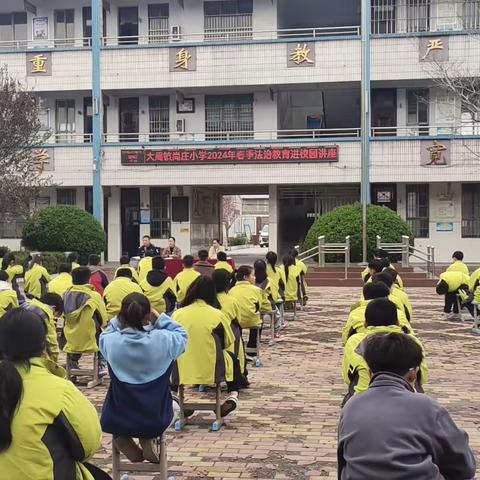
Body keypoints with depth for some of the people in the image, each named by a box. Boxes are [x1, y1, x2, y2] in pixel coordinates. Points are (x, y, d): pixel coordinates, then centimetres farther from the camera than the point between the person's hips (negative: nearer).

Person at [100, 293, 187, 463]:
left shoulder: (110, 341, -18)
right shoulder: (162, 339, -21)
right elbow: (182, 335, 3)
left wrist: (120, 319, 0)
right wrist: (159, 318, -1)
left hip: (116, 420, 1)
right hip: (156, 420, -1)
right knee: (175, 403, 33)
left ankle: (123, 439, 14)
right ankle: (147, 441, 16)